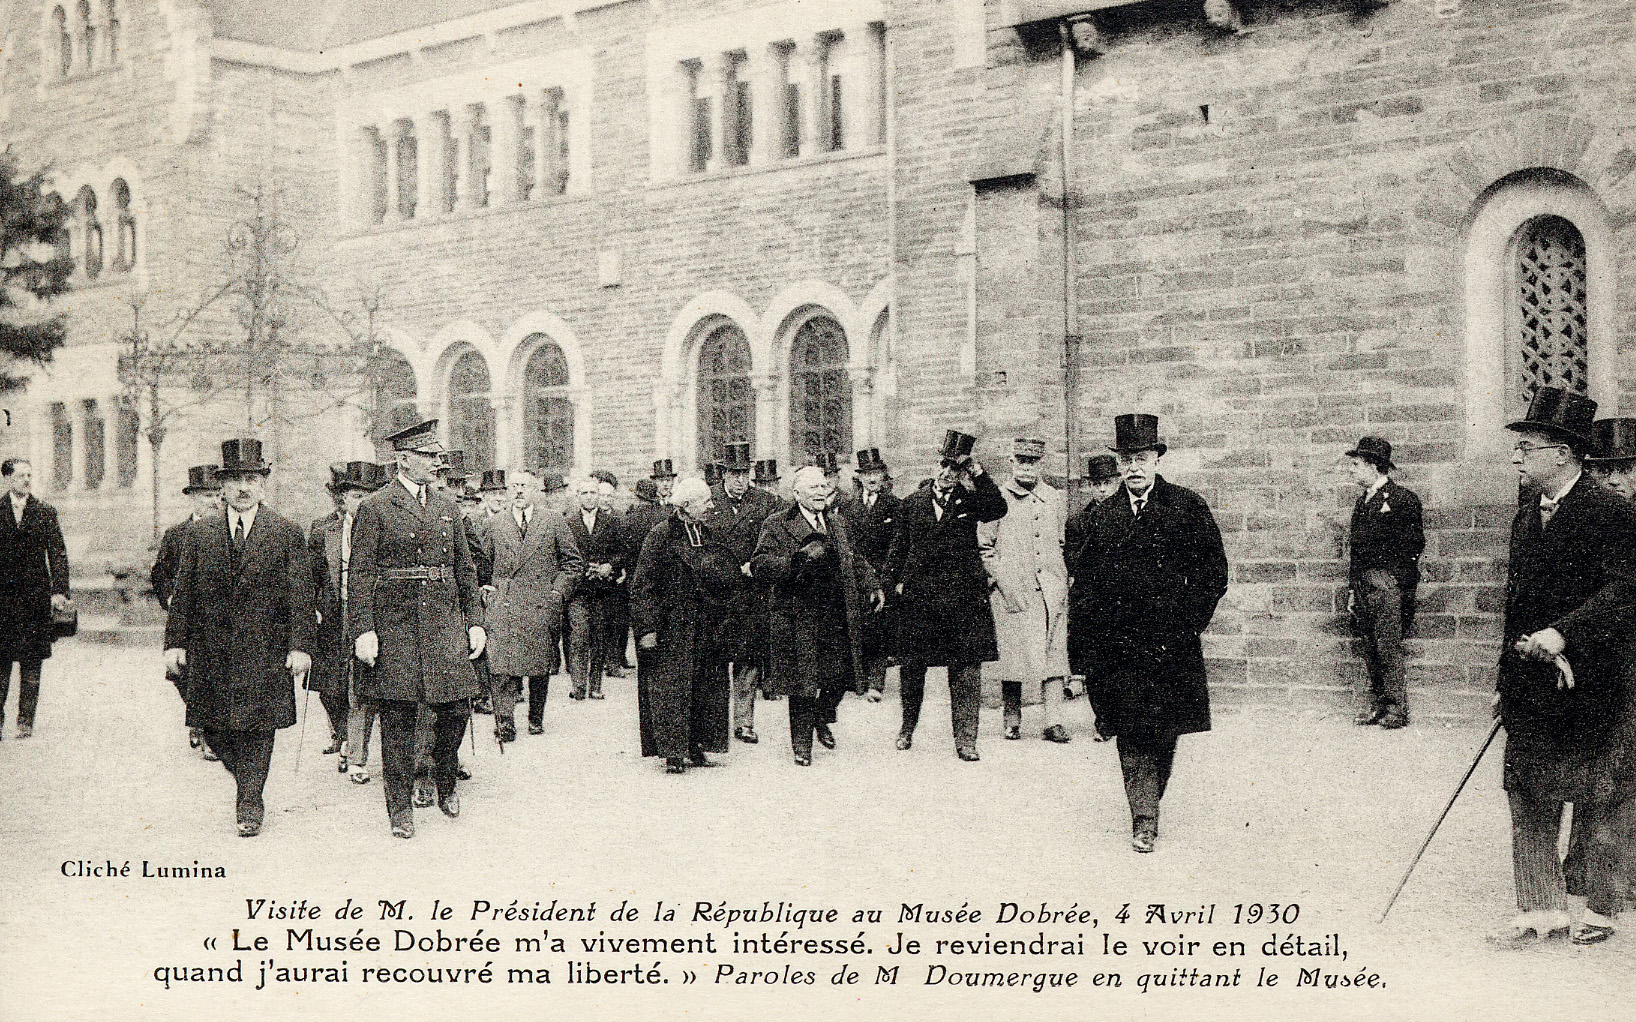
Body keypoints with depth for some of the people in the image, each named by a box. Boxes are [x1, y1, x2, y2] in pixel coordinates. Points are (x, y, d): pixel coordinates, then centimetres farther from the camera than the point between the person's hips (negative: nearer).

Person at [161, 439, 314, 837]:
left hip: (263, 651, -3)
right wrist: (176, 641, 2)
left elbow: (301, 595, -2)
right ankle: (248, 783, 27)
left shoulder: (286, 533, 1)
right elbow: (182, 592, 9)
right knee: (214, 728, 5)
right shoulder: (199, 534, 9)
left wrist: (301, 646, -8)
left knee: (257, 726, -1)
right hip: (210, 651, 3)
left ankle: (250, 805, 10)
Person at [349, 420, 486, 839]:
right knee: (397, 718, 1)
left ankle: (446, 784, 26)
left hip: (445, 620, 4)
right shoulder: (375, 508, -2)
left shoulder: (446, 506, 14)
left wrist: (475, 621, 11)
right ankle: (399, 807, 11)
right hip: (395, 623, -4)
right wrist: (363, 630, -13)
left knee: (456, 707, 1)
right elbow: (361, 574, -5)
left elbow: (465, 568, 17)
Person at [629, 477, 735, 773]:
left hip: (705, 630, 7)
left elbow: (727, 579, 23)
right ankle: (673, 754, 1)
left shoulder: (705, 536, 12)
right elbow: (643, 585, -13)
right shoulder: (660, 536, -10)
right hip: (671, 629, -7)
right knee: (670, 688, -5)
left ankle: (695, 748, 17)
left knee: (705, 687, 7)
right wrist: (647, 627, -19)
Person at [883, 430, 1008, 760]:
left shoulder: (970, 500, 5)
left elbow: (998, 510, -16)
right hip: (917, 594, 2)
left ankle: (965, 739, 4)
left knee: (966, 669, -2)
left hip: (963, 595, -2)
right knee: (910, 666, 9)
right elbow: (898, 547, 14)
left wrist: (978, 475, -17)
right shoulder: (913, 502, 10)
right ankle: (908, 727, 29)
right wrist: (893, 582, 5)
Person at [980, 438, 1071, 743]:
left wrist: (1062, 580, 11)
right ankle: (1012, 721, 9)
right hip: (1011, 592, -3)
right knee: (1012, 657, -1)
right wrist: (1004, 582, -7)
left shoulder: (1053, 498, 13)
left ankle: (1053, 722, -2)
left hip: (1051, 590, 3)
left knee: (1053, 655, -2)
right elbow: (983, 547, 1)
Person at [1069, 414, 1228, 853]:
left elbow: (1214, 572, 2)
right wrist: (1099, 624, 6)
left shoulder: (1189, 507, 1)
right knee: (1131, 733, -4)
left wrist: (1187, 625, -4)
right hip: (1118, 644, 2)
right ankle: (1144, 819, -1)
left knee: (1164, 732, 5)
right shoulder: (1103, 516, 10)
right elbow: (1083, 575, 18)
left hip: (1171, 642, -2)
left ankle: (1149, 806, 22)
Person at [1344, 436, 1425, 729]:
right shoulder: (1363, 501, 18)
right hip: (1363, 583, 8)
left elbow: (1415, 544, -8)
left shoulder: (1402, 499, -6)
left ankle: (1396, 709, 0)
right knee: (1371, 650, 10)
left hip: (1388, 584, -7)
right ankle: (1373, 707, 15)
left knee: (1388, 648, -7)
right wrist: (1352, 588, 19)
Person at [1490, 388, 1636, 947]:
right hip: (1529, 686, 7)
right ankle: (1541, 906, 16)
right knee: (1527, 795, 7)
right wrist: (1510, 677, 14)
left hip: (1586, 684, -7)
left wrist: (1562, 633, -32)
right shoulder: (1526, 513, 12)